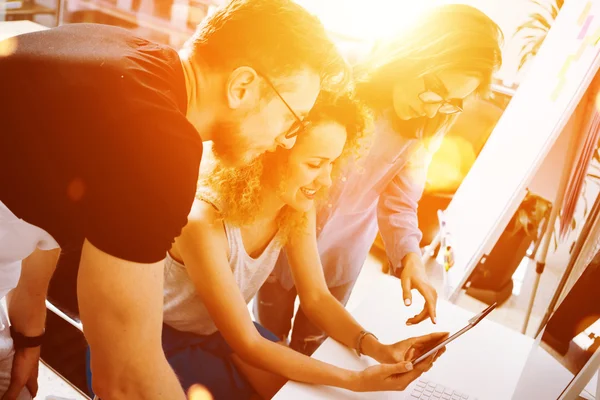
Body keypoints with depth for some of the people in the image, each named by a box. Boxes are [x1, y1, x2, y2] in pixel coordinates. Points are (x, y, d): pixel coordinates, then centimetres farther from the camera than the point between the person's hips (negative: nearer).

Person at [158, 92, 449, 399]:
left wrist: (376, 348, -25)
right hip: (170, 340, -5)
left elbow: (316, 297, -7)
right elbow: (246, 344, -28)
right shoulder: (204, 222, -35)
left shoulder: (299, 208, -14)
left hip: (227, 329, 6)